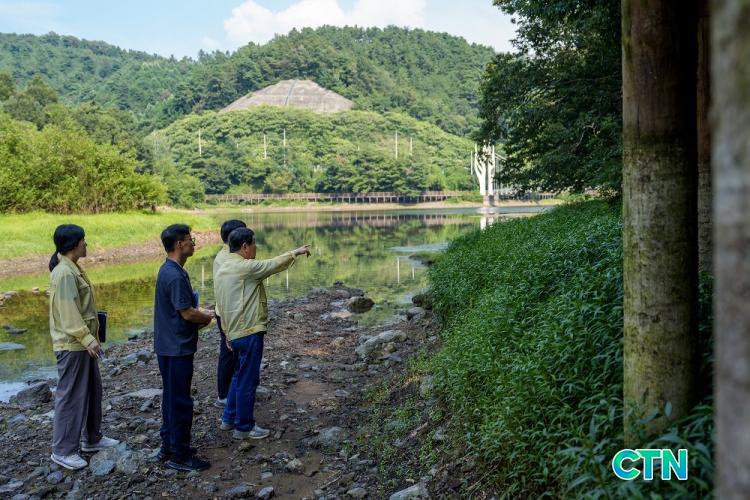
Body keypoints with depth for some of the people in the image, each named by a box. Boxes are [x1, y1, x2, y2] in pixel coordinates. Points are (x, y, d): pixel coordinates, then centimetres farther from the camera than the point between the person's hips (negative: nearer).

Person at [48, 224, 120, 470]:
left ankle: (92, 438, 30)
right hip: (72, 345, -10)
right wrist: (87, 339, -27)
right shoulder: (64, 273, -19)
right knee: (71, 396, -1)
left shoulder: (72, 269, 12)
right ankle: (62, 450, 9)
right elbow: (68, 313, -24)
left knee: (93, 391, 18)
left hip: (82, 343, 10)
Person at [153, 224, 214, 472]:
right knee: (180, 402, 0)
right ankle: (180, 456, 10)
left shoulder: (167, 270, 10)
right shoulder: (176, 276, -22)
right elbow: (187, 313, -22)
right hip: (178, 348, -10)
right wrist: (207, 318, -4)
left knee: (171, 397, 18)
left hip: (168, 346, 10)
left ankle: (168, 446, 30)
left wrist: (199, 316, 7)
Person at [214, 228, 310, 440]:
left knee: (239, 376, 22)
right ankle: (244, 427, 13)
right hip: (249, 332, -10)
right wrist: (296, 252, 7)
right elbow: (275, 264, -9)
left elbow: (221, 305, 15)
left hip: (235, 332, 10)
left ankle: (229, 419, 32)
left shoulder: (222, 271, 11)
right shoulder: (245, 267, -18)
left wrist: (228, 335, 20)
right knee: (248, 380, 2)